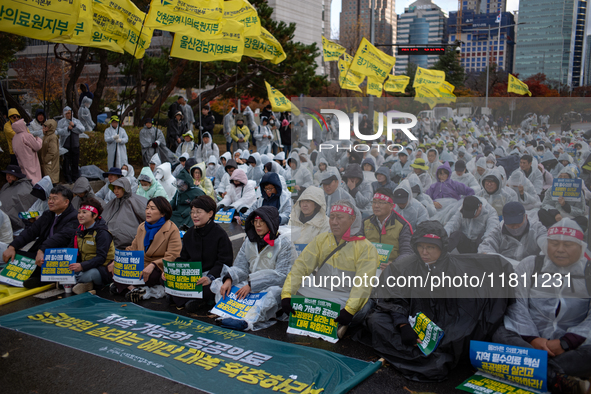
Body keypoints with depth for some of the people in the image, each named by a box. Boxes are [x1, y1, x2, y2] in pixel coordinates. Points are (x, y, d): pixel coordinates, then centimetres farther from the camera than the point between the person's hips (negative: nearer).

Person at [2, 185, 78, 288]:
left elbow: (61, 237, -25)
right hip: (38, 254, 8)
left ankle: (38, 277, -14)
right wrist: (12, 247, -5)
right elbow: (30, 231, 9)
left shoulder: (74, 218, -9)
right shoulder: (47, 215, 18)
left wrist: (42, 251, -38)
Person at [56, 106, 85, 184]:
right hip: (65, 145, -2)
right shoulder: (61, 122, 4)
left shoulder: (76, 121, 11)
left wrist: (74, 125, -13)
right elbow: (59, 131, -8)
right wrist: (67, 128, -19)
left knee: (75, 162, 6)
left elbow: (82, 130, -2)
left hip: (75, 145, 2)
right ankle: (68, 178, 5)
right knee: (66, 162, -2)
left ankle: (75, 178, 15)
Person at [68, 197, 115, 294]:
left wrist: (82, 266, -39)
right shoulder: (79, 231, 12)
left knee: (89, 273, -39)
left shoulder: (102, 233, -13)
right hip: (85, 268, 7)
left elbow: (101, 258, -24)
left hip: (104, 271, -7)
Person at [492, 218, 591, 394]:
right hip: (528, 339, 1)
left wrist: (565, 343, -15)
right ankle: (557, 379, -37)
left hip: (573, 344, -1)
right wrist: (532, 339, -13)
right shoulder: (530, 265, 9)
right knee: (500, 335, -30)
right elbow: (517, 305, 0)